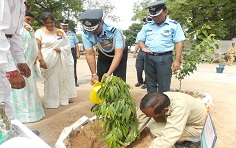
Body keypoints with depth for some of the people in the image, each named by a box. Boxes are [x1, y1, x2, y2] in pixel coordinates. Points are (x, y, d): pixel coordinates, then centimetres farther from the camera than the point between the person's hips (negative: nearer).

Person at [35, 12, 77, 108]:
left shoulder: (60, 31, 9)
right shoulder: (39, 32, 1)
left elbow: (67, 45, 10)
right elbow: (37, 48, -5)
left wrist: (61, 49, -10)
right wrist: (41, 59, -16)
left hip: (61, 61, 3)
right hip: (48, 61, -3)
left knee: (62, 79, 8)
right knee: (50, 81, -2)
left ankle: (63, 98, 21)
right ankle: (51, 102, 6)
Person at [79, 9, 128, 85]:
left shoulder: (114, 30, -36)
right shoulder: (86, 34, -25)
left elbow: (118, 54, -36)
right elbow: (90, 55, -18)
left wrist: (108, 74, -43)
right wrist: (94, 74, -24)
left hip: (119, 52, -3)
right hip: (103, 53, 3)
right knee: (100, 80, 1)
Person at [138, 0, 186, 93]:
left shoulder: (174, 25, -1)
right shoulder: (147, 26, 11)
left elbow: (178, 43, -3)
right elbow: (141, 40, 15)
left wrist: (177, 60, -10)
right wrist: (144, 48, -8)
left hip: (164, 58, -4)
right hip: (149, 58, 4)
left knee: (164, 86, -1)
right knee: (150, 84, 12)